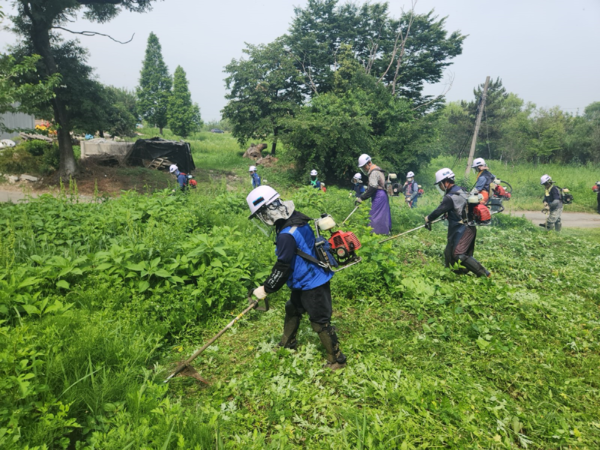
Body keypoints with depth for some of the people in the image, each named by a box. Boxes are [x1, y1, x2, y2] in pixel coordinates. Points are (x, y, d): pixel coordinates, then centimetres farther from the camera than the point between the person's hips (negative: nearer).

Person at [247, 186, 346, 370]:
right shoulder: (296, 219, -1)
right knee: (292, 310, 25)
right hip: (304, 281, 10)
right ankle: (287, 345, 46)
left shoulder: (286, 235, -30)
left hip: (312, 285, -10)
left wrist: (265, 289, -11)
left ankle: (337, 359, 22)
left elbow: (282, 268, -23)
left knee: (320, 322, 5)